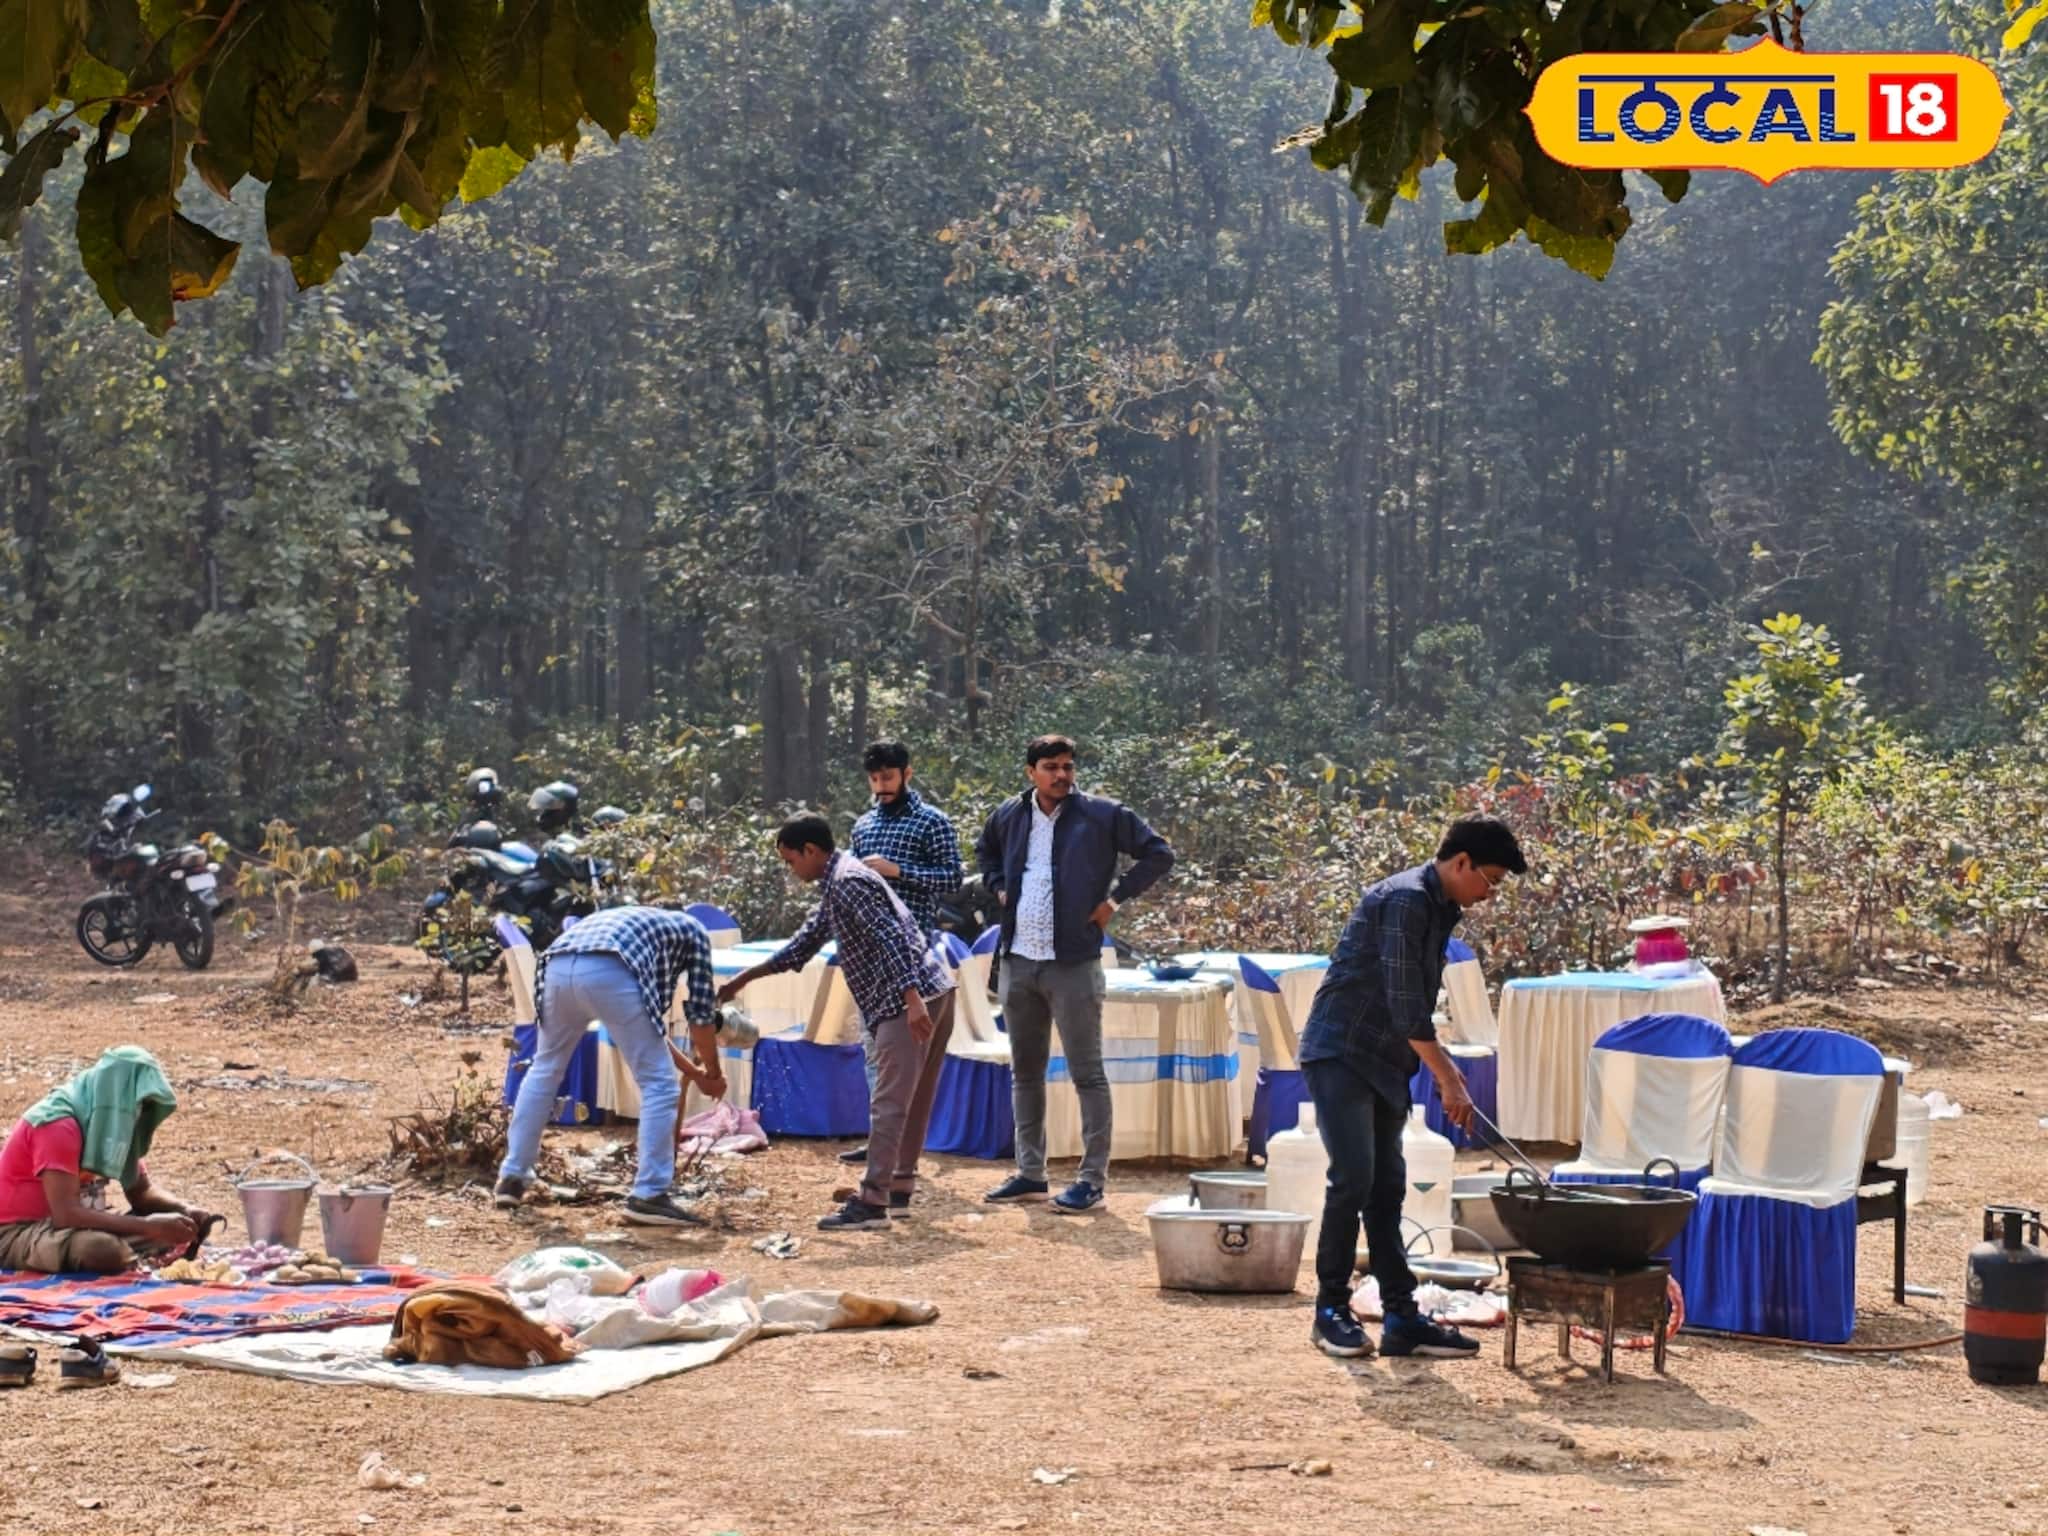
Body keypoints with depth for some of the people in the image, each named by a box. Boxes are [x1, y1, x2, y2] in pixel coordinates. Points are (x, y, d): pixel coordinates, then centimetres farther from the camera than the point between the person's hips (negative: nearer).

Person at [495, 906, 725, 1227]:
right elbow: (699, 1011, 23)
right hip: (608, 971, -6)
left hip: (558, 966, 7)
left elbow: (644, 1022, 48)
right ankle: (649, 1195, 3)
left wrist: (693, 1071, 53)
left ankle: (512, 1178, 30)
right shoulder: (692, 930, 29)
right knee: (658, 1084, 5)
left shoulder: (633, 923, 45)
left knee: (545, 1069, 27)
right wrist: (713, 1073, 37)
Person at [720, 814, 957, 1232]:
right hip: (933, 993, 11)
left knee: (889, 1105, -8)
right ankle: (899, 1189, 24)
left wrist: (912, 1000, -27)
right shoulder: (837, 885, 23)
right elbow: (802, 946, 31)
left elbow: (892, 938, -20)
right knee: (914, 1100, 16)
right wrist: (743, 979, 32)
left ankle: (871, 1202, -7)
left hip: (909, 1001, -10)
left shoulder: (848, 882, -10)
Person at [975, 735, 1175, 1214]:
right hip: (1017, 962, 6)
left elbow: (1158, 853, -3)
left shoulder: (1102, 815, -6)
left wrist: (1115, 897, -7)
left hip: (1073, 963, -5)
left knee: (1087, 1073, -2)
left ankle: (1094, 1178, 2)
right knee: (1025, 1072, 13)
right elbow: (985, 851, 30)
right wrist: (1000, 886, 13)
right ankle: (1030, 1172, 22)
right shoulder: (1010, 814, 8)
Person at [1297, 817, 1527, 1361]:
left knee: (1387, 1187, 7)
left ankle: (1401, 1316, 8)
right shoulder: (1405, 900, -18)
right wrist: (1448, 1081, -19)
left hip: (1381, 1061, 10)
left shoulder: (1440, 908, 12)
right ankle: (1331, 1311, -2)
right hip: (1340, 1053, -10)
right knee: (1353, 1178, -13)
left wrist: (1442, 1063, 18)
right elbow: (1404, 1004, -22)